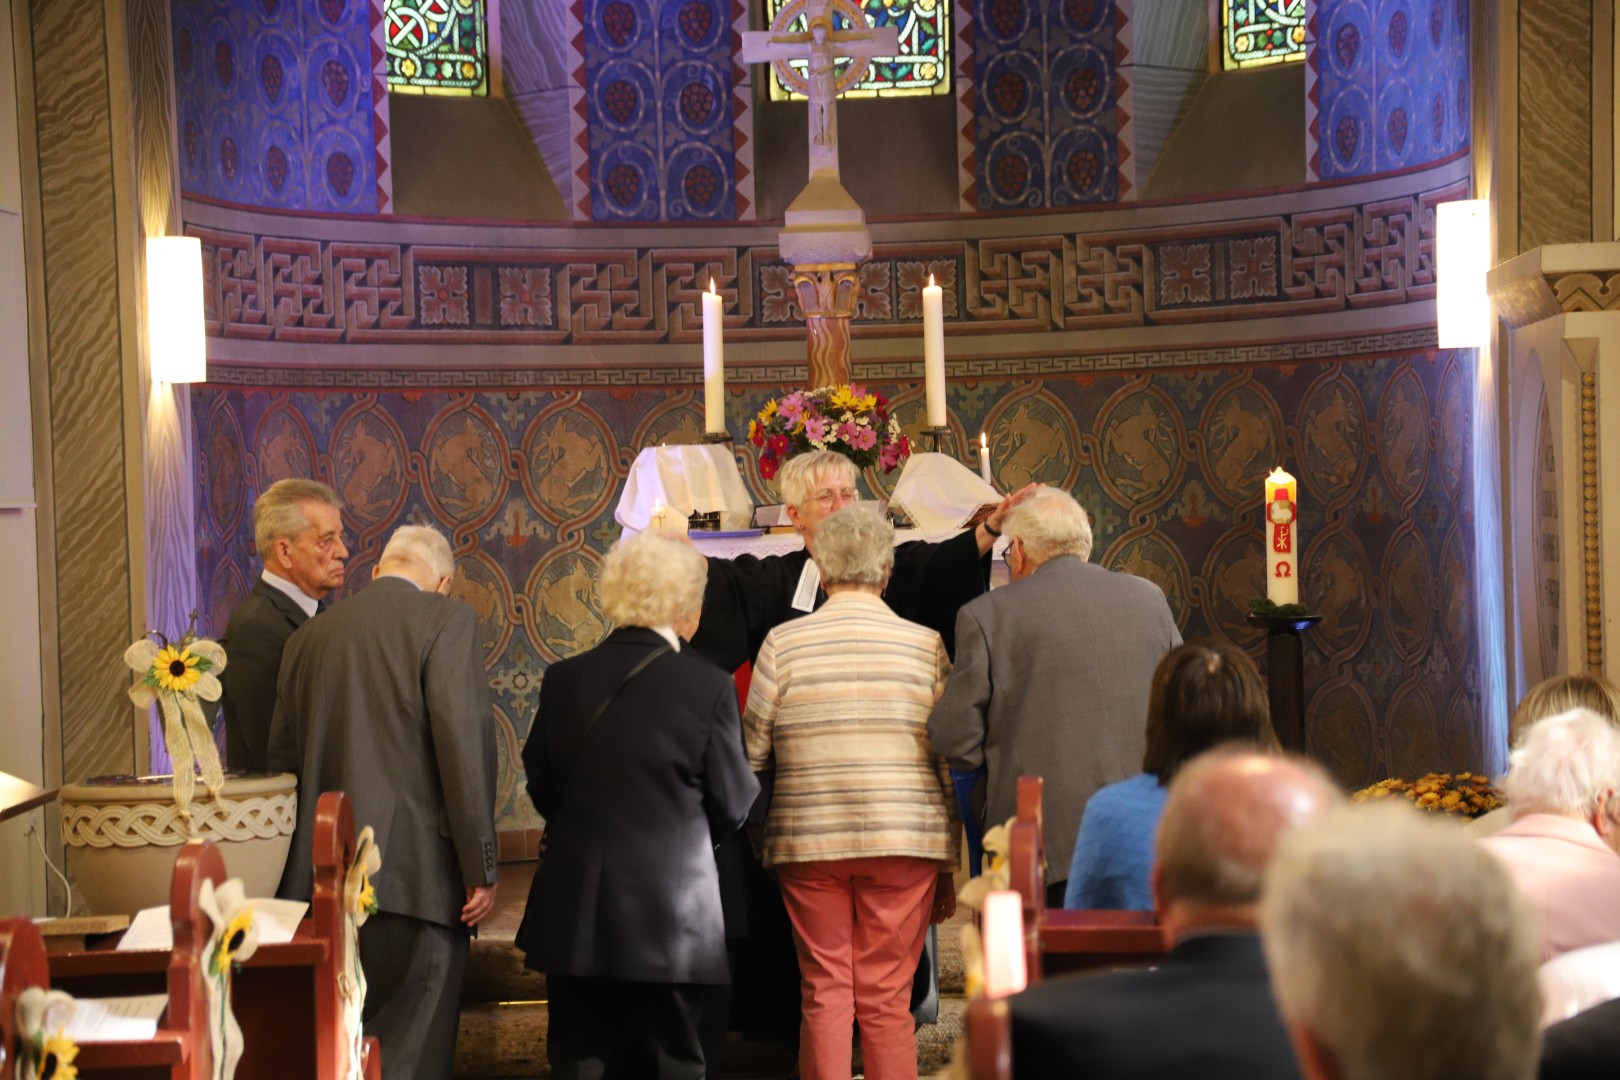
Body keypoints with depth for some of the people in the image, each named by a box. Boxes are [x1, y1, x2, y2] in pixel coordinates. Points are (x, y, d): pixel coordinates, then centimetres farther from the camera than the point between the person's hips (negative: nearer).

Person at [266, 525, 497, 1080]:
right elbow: (464, 747, -12)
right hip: (413, 871, -6)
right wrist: (480, 867, -9)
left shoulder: (308, 635, 14)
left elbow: (283, 758, 17)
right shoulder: (446, 621, -5)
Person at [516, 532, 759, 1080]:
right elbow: (732, 806, -3)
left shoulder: (563, 679, -1)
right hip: (671, 909, -3)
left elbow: (541, 787, 7)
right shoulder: (708, 686, -10)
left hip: (576, 909, 3)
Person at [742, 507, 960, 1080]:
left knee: (825, 995, 7)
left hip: (808, 841, 0)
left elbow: (750, 753, 2)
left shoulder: (783, 642, -1)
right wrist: (952, 868, 11)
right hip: (905, 841, 0)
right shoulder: (926, 645, 1)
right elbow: (953, 764, 3)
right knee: (887, 1000, 4)